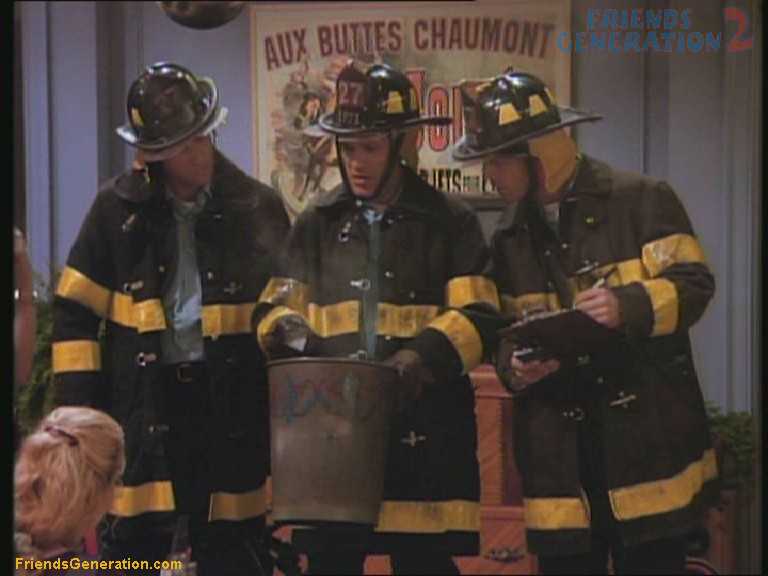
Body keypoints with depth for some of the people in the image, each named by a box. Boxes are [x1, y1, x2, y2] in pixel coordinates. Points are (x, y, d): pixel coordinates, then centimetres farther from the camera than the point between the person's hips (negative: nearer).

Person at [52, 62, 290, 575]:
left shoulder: (258, 207, 3)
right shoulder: (119, 208, 2)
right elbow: (76, 310, 4)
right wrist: (79, 403, -2)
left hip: (234, 402, 1)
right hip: (144, 404, 0)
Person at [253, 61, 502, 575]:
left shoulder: (450, 221, 3)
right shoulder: (316, 224, 13)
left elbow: (477, 318, -4)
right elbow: (273, 307, 16)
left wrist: (422, 358, -20)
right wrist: (288, 328, -8)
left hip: (424, 431, -3)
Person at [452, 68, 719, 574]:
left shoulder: (642, 200, -2)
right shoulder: (509, 238, 14)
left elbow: (694, 283, -8)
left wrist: (629, 306, -25)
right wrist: (515, 367, -5)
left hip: (647, 443, -4)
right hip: (560, 457, 4)